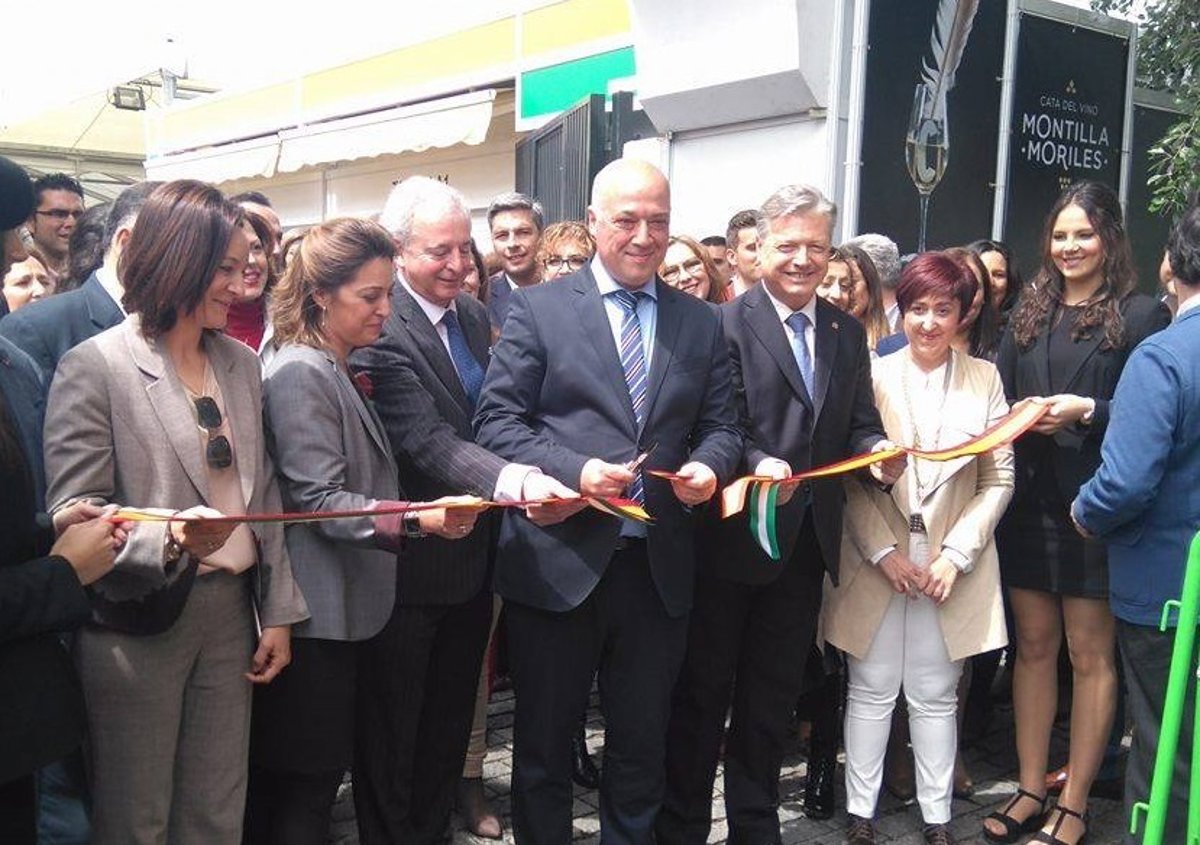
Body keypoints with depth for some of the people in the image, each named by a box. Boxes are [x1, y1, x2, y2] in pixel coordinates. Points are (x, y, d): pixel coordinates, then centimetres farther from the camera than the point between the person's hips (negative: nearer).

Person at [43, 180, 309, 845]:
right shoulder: (95, 366, -10)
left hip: (230, 611, 5)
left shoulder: (241, 364, 8)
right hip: (137, 623, -5)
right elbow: (74, 515, -12)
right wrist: (168, 538, -30)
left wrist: (279, 614, 9)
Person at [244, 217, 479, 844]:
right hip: (315, 614, -9)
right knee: (306, 783, -1)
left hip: (345, 609, 9)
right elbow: (318, 499, -21)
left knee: (319, 771, 15)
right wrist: (416, 520, -32)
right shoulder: (299, 374, -14)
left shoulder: (339, 373, 16)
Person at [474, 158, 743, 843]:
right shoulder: (539, 310, -2)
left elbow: (721, 425, 9)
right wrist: (573, 470, -20)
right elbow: (498, 419, -5)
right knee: (544, 741, 13)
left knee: (643, 747, 16)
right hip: (558, 561, -2)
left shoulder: (702, 324, 9)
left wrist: (709, 465, -13)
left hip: (659, 569, 3)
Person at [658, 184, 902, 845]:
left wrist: (878, 452, -12)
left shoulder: (847, 333, 10)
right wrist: (756, 464, -32)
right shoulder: (727, 323, -9)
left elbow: (859, 426, 9)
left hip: (807, 541, 6)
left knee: (772, 696, 18)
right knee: (703, 690, 9)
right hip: (732, 537, -5)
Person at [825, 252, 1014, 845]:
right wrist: (885, 551, -9)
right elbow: (849, 479, -2)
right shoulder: (873, 376, -1)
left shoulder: (985, 380, 2)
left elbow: (999, 481, 2)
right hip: (876, 561, 0)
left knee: (936, 696, 10)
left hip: (952, 565, 1)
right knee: (871, 691, 8)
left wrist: (955, 555, -7)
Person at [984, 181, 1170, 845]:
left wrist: (1087, 411, -17)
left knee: (1090, 652, 4)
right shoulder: (1028, 315, 12)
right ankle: (1030, 790, 21)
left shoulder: (1140, 315, -2)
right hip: (1029, 502, 4)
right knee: (1034, 645, 10)